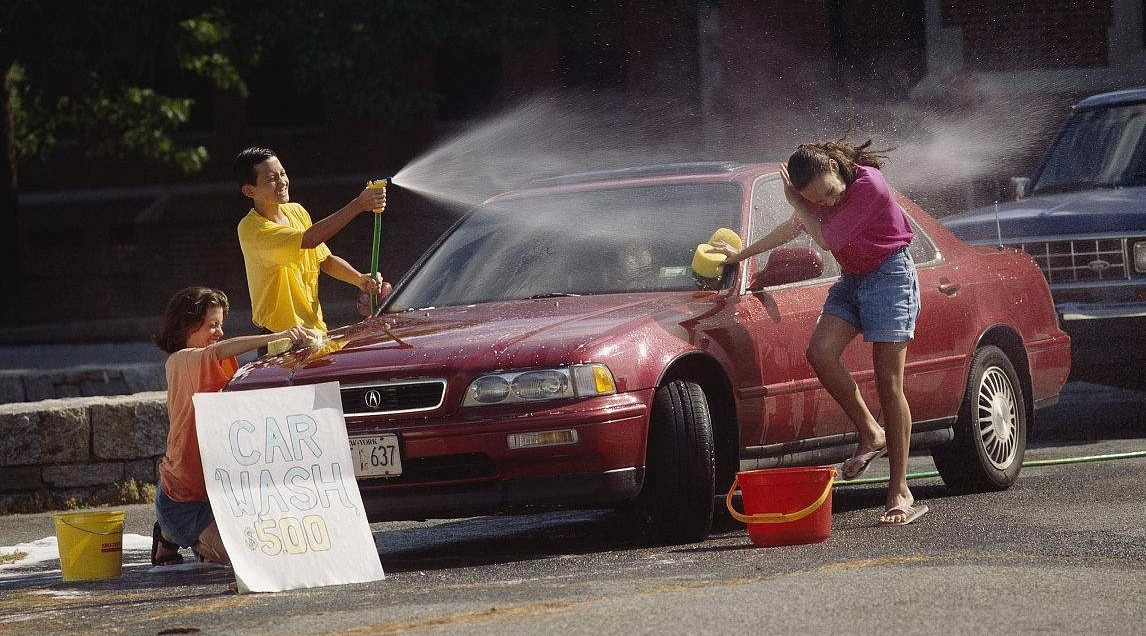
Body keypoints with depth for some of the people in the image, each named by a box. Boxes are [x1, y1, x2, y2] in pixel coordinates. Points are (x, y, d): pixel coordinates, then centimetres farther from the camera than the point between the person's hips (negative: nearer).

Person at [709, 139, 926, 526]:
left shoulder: (868, 185, -23)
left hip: (888, 275, -7)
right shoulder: (822, 194, 0)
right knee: (820, 352, -16)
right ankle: (870, 434, 1)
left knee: (889, 381, -9)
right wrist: (741, 254, 23)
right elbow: (794, 227, 19)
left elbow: (827, 239, -22)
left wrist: (795, 201, -14)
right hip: (851, 278, 7)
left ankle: (900, 493, -9)